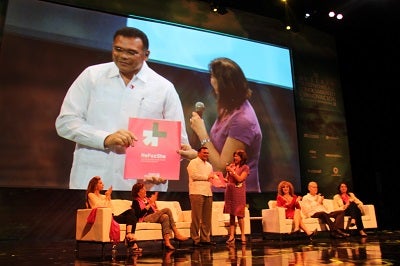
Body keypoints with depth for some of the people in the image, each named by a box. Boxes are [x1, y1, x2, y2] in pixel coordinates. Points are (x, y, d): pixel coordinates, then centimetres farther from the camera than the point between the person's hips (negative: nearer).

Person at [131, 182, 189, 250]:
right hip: (145, 218, -7)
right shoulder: (136, 201, 3)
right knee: (167, 210, -24)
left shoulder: (147, 199, 25)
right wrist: (150, 204, -15)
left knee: (165, 217, -28)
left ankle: (167, 242, -35)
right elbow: (139, 214, -13)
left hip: (154, 217, 7)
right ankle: (176, 234, -25)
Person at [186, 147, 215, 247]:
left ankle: (205, 238, 14)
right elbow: (194, 175, -12)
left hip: (208, 193, 7)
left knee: (207, 218, 7)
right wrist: (207, 177, -2)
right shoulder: (193, 162, 1)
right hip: (197, 193, -7)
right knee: (196, 217, -6)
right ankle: (195, 239, -1)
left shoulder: (209, 165, 26)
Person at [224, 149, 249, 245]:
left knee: (239, 214, -2)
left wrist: (232, 171, -11)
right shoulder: (231, 165, 12)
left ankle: (242, 235, 10)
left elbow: (240, 179, -10)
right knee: (231, 214, 4)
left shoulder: (245, 167, 0)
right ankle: (231, 236, 6)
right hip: (229, 191, 4)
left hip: (239, 192, -4)